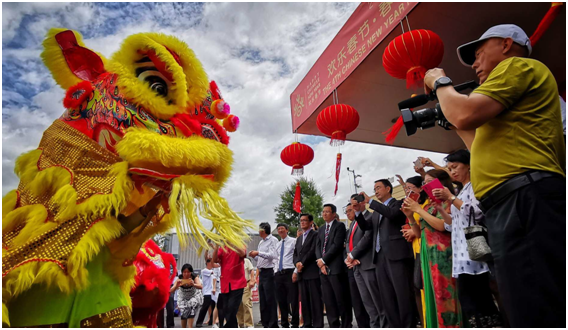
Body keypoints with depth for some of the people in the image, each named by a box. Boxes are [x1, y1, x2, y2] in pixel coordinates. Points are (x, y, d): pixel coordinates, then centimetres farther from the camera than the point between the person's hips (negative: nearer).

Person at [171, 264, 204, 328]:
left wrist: (193, 284, -65)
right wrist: (176, 286, -53)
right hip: (183, 297, 2)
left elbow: (201, 286, -45)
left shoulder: (194, 277, -29)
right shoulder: (179, 279, -25)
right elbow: (171, 290, -32)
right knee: (183, 312, -11)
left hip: (194, 295, -1)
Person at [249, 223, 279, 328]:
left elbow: (272, 255, -18)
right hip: (261, 272, 9)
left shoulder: (273, 240, -7)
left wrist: (258, 253, -16)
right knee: (263, 300, 11)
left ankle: (273, 324, 4)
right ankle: (266, 324, 20)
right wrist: (254, 256, 4)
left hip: (269, 272, -9)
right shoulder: (261, 242, 19)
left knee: (270, 299, -5)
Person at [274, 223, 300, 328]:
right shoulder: (277, 244, 18)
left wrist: (295, 272, -15)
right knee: (281, 300, 10)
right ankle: (284, 323, 21)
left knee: (293, 300, -2)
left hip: (290, 272, -6)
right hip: (279, 273, 6)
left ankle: (295, 324, 10)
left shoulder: (293, 241, -1)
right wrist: (276, 272, 10)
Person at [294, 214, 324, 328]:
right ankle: (307, 324, 14)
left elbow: (313, 251, -11)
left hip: (312, 272, -7)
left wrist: (302, 263, -10)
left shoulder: (315, 234, -1)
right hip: (302, 273, 7)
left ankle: (318, 324, 0)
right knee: (304, 300, 8)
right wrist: (297, 263, -1)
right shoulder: (299, 238, 23)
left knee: (315, 299, -5)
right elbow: (295, 254, 19)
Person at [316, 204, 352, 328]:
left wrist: (323, 260, -11)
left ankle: (346, 325, 7)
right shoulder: (321, 230, 20)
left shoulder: (339, 225, -1)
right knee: (328, 300, 8)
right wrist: (321, 263, -3)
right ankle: (334, 326, 15)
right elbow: (317, 248, 13)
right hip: (323, 268, 7)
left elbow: (337, 245, -11)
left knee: (342, 299, -3)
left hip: (336, 267, -6)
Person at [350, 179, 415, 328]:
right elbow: (365, 226, 13)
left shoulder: (398, 203, 3)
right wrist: (358, 211, -2)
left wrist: (370, 201, -16)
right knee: (387, 298, 7)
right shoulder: (377, 211, 23)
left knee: (403, 295, -5)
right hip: (380, 257, 7)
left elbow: (392, 214, -19)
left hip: (396, 255, -7)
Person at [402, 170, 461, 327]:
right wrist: (410, 215, 2)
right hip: (427, 254, 8)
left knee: (444, 292, -6)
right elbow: (419, 232, 17)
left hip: (442, 253, -7)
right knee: (433, 294, 8)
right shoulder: (428, 205, 18)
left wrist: (418, 209, -12)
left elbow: (442, 225, -17)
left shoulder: (446, 201, -2)